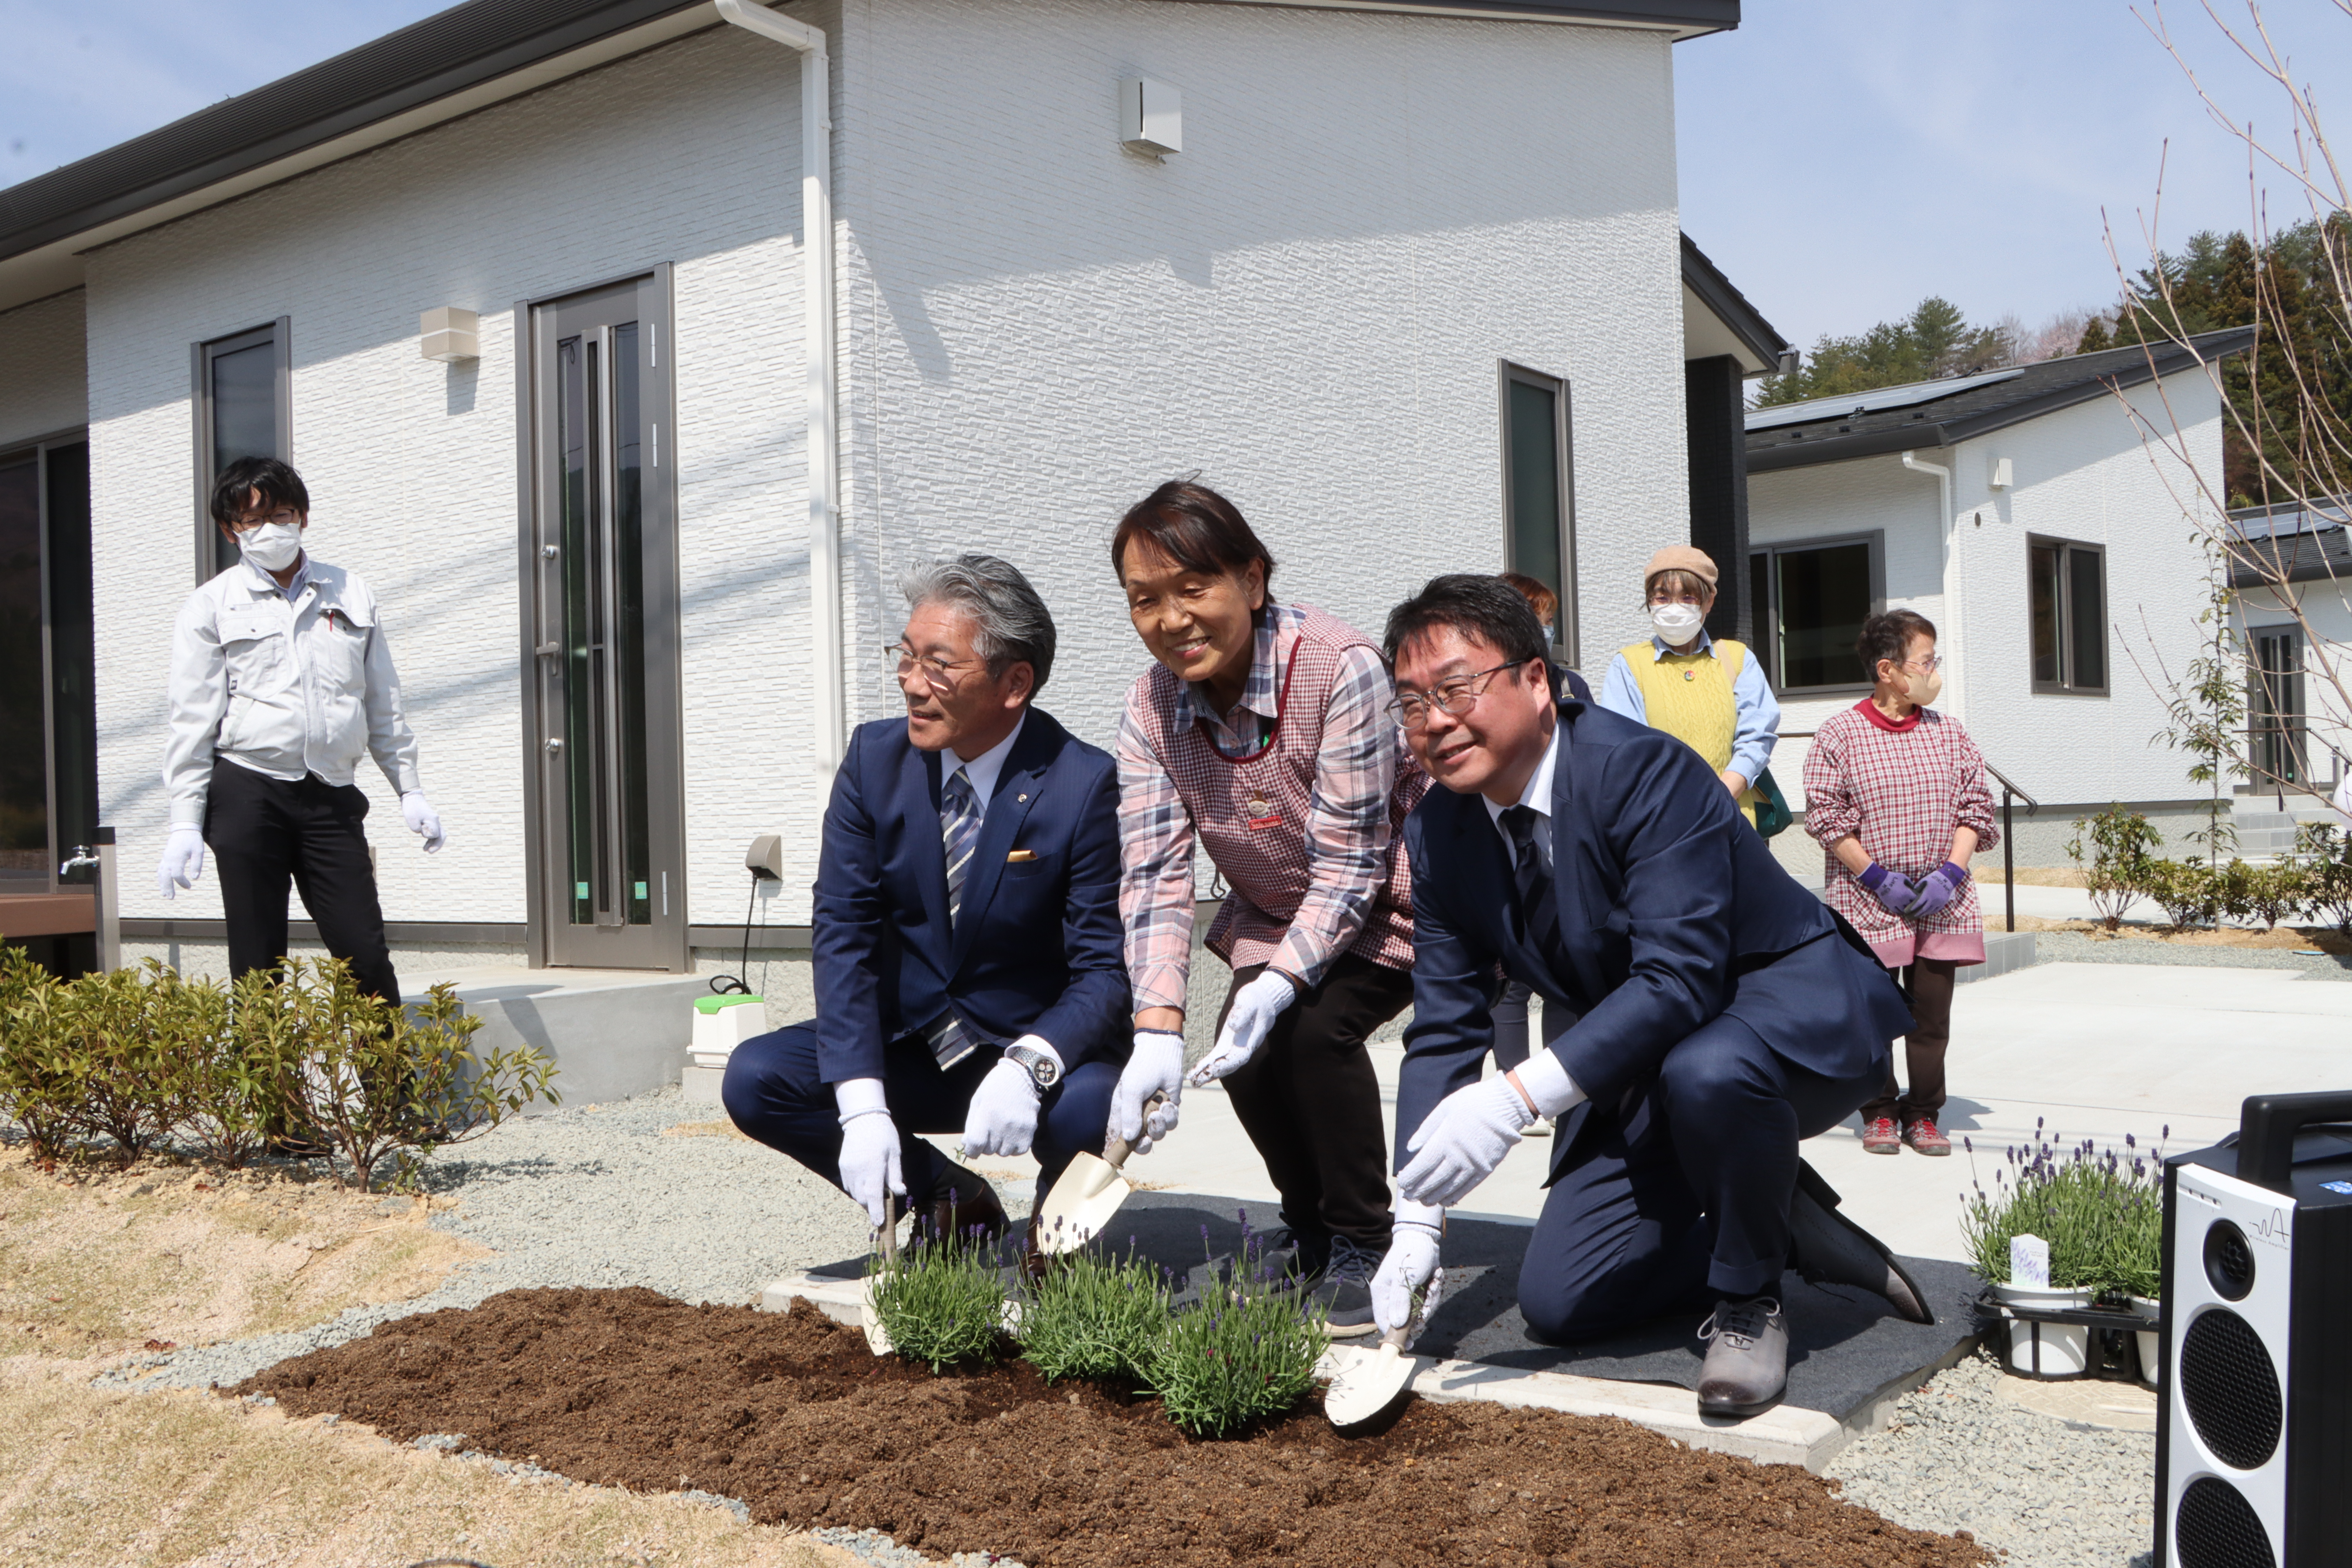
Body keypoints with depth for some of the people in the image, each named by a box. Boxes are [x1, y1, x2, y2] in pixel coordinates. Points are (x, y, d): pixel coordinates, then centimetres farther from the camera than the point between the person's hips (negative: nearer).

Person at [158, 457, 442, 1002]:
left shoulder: (351, 596, 14)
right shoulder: (211, 607, 6)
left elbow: (384, 705, 17)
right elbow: (192, 720, 2)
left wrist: (410, 790, 12)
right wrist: (186, 823, -5)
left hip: (332, 798, 2)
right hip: (247, 794, -2)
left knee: (367, 957, -3)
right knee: (257, 965, 1)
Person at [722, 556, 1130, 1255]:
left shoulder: (1086, 784, -17)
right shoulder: (875, 758, -6)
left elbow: (1105, 969, -16)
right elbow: (842, 934, -10)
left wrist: (1028, 1067, -38)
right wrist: (862, 1106, -23)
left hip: (1041, 1046, -3)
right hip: (907, 1046, 4)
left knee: (1088, 1107, -35)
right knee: (753, 1079, -18)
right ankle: (947, 1199, 2)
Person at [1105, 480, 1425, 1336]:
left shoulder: (1340, 667, -30)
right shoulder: (1152, 705, -14)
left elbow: (1348, 861, -29)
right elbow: (1154, 874, -19)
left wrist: (1281, 983, -41)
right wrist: (1158, 1033, -31)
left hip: (1390, 902, -5)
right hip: (1275, 914, 5)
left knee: (1316, 1028, -26)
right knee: (1244, 1059, -14)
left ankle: (1363, 1247, -5)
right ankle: (1309, 1234, 14)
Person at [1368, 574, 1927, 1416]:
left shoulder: (1645, 771, -28)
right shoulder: (1437, 832, -7)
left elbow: (1679, 980, -36)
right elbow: (1443, 1030, -5)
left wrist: (1517, 1098, -44)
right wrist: (1416, 1221, -13)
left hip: (1794, 1009, -7)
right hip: (1645, 1065, 7)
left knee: (1705, 1073, -42)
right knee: (1556, 1303, 0)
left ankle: (1749, 1299, -12)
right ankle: (1784, 1224, 18)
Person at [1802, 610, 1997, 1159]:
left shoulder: (1948, 733, 8)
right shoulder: (1839, 734, -4)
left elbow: (1975, 807, 8)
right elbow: (1825, 816, -7)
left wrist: (1950, 872, -5)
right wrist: (1877, 876, -11)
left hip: (1940, 904, 3)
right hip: (1869, 905, -3)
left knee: (1932, 1012, 5)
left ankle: (1923, 1114, 18)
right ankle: (1879, 1112, 18)